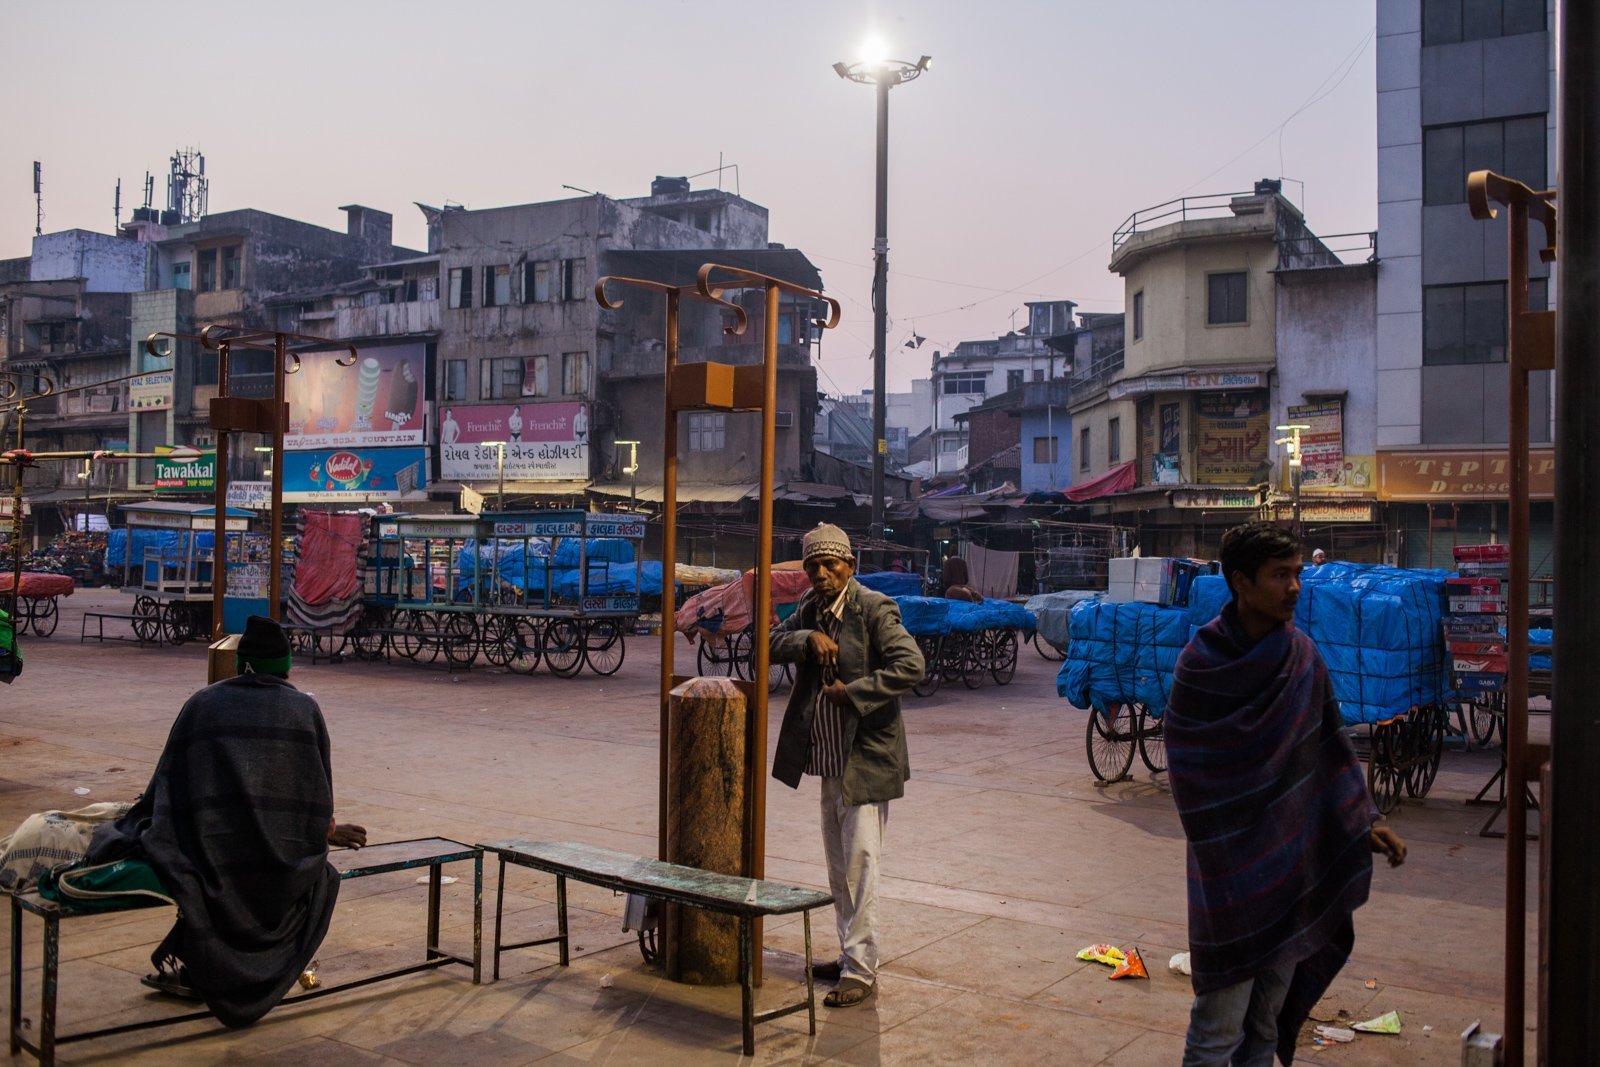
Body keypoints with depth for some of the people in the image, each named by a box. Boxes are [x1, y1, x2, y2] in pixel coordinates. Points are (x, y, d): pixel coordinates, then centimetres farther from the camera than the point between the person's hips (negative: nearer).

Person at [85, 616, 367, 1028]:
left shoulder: (201, 704, 10)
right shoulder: (304, 709, 9)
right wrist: (326, 831, 32)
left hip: (209, 852, 1)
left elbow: (168, 783, 10)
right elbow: (319, 789, 13)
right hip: (283, 859, -1)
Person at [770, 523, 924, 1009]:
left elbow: (911, 664, -21)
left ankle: (861, 970, 0)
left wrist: (853, 692, -21)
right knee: (838, 864, 16)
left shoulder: (874, 608, -13)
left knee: (859, 862, -6)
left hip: (865, 759, -8)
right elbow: (772, 644, 6)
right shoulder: (810, 608, 10)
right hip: (828, 759, 8)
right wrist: (807, 638, -11)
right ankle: (850, 955, 27)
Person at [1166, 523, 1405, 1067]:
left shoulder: (1303, 655, 2)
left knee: (1269, 1020, 16)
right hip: (1232, 869, -5)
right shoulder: (1202, 663, -12)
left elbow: (1331, 744, 10)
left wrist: (1365, 819, 1)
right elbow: (1187, 770, -11)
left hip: (1293, 861, 5)